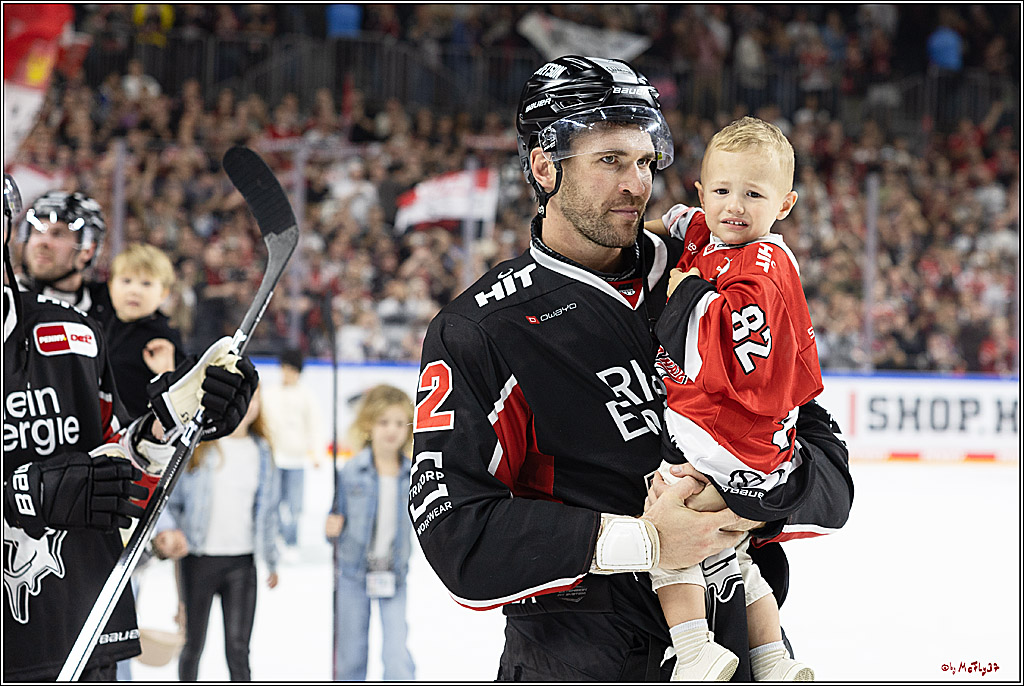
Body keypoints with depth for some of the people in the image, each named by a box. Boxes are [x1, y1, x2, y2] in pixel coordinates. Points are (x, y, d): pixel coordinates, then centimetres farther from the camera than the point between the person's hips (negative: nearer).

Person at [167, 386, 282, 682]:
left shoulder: (261, 451, 8)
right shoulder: (196, 445, -4)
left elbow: (267, 510, 15)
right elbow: (169, 499, 1)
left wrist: (271, 560, 17)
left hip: (242, 561, 2)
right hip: (200, 558, -2)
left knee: (238, 647, -1)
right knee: (193, 644, 8)